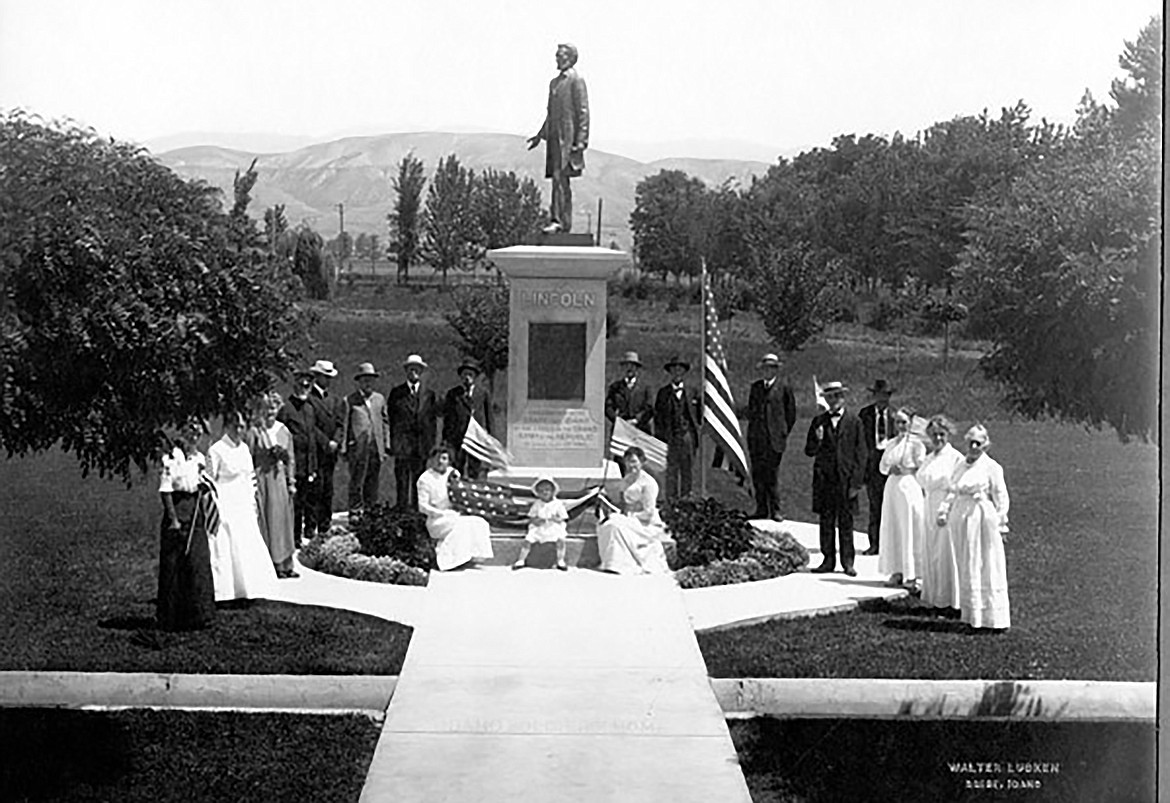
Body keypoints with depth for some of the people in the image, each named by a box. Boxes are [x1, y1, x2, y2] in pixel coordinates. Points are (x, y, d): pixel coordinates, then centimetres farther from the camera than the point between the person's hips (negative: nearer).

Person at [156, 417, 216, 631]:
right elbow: (165, 490, -12)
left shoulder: (199, 459, 12)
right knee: (174, 566, -1)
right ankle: (171, 618, 6)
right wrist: (173, 519, -15)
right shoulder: (171, 459, -9)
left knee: (199, 563, 4)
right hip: (178, 509, -6)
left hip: (196, 511, 6)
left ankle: (198, 613, 11)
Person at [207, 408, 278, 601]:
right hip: (226, 505, -7)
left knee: (250, 547, 6)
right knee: (226, 548, -3)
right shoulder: (216, 451, -10)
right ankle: (226, 592, 3)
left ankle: (247, 588, 14)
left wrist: (253, 502, 14)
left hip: (244, 506, 7)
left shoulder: (244, 448, 10)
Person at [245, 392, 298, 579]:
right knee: (266, 520, -2)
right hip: (261, 478, -5)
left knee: (283, 520, 7)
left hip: (280, 479, 5)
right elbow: (248, 460, -8)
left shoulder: (284, 431, 9)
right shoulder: (253, 432, -5)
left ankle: (285, 564, 13)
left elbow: (290, 458, 13)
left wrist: (291, 481, 7)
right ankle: (269, 565, 2)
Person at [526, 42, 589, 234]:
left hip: (568, 138, -8)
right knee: (561, 182, 9)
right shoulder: (554, 82, 20)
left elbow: (583, 112, -10)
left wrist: (581, 140, -17)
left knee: (559, 178, -17)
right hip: (554, 138, 8)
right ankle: (565, 223, 13)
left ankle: (559, 221, -20)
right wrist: (540, 135, 20)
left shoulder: (576, 81, -5)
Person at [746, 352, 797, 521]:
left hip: (774, 438, -4)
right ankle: (761, 509, 9)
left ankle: (775, 510, 1)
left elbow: (791, 413, 5)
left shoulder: (783, 388, 0)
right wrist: (752, 428, 13)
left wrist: (783, 433, 4)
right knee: (757, 474, 3)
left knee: (772, 474, -5)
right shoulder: (756, 386, 13)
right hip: (756, 438, 4)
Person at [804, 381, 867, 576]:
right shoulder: (819, 422, 9)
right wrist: (817, 440, -13)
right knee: (826, 522, 4)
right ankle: (828, 560, 11)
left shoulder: (854, 422, 3)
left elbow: (861, 455, 1)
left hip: (846, 480, -2)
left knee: (846, 523, 2)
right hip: (824, 480, 2)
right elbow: (809, 451, 9)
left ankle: (847, 562, 9)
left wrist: (856, 482, -6)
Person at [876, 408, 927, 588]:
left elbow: (921, 467, -8)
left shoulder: (916, 443, -4)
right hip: (892, 486, 6)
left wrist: (902, 469, -12)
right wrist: (890, 468, -7)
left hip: (910, 487, -6)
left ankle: (912, 574, 2)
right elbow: (882, 467, 13)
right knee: (892, 529, 4)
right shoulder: (891, 443, 14)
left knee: (910, 530, -3)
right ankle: (897, 571, 10)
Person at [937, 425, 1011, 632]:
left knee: (988, 567, -4)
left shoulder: (992, 467, -6)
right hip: (961, 519, 6)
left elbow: (1001, 498, -6)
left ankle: (995, 618, -1)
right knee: (967, 568, 10)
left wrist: (1002, 524, -10)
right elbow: (952, 492, 16)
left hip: (983, 519, -6)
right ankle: (972, 615, 18)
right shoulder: (960, 466, 13)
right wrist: (944, 512, 3)